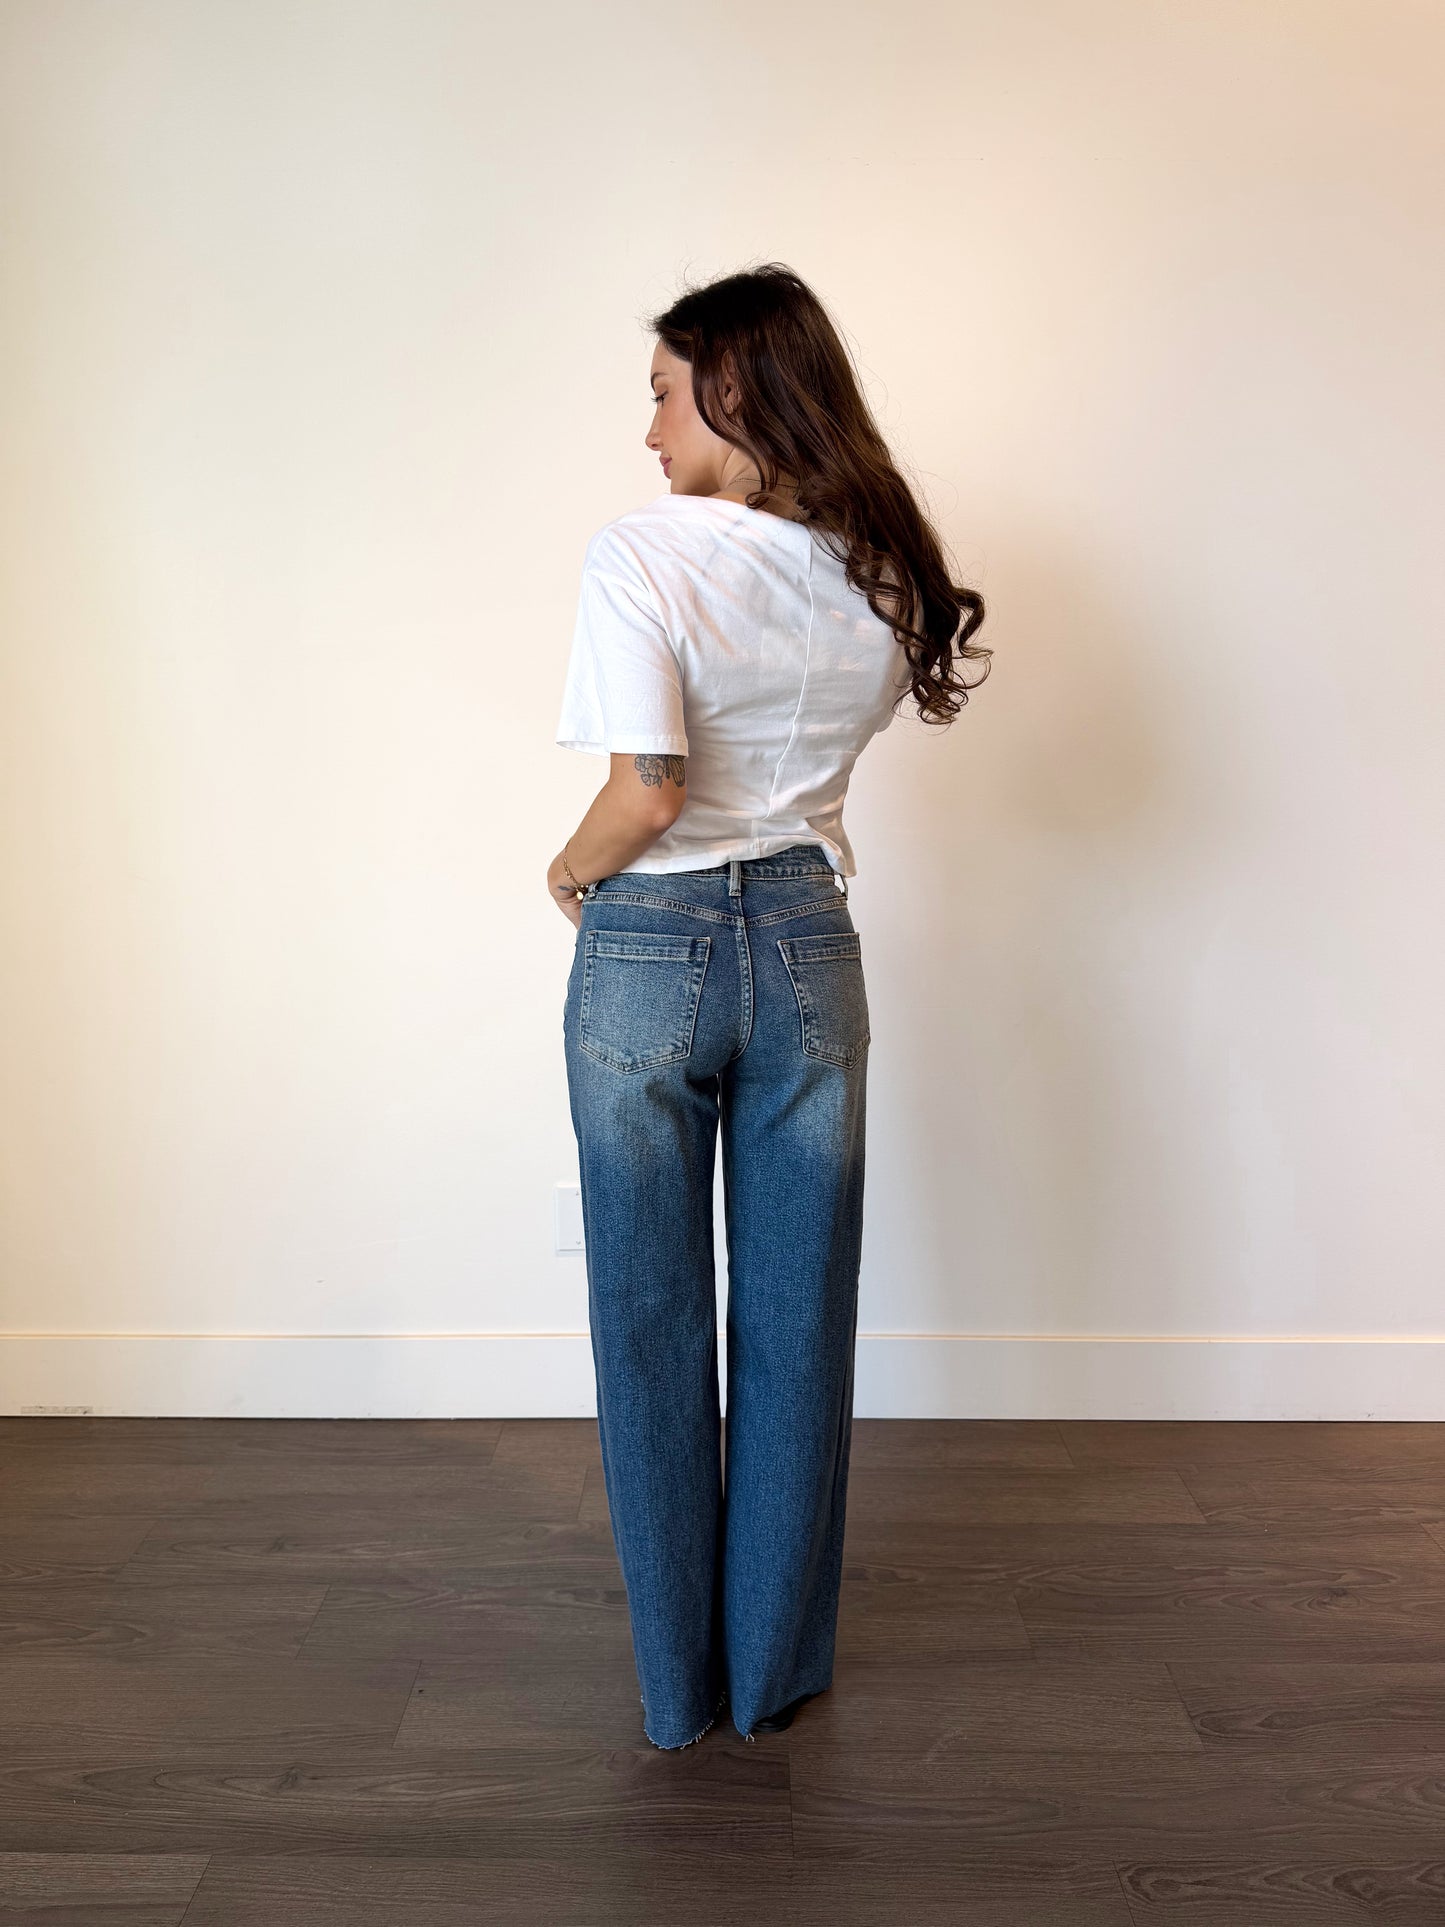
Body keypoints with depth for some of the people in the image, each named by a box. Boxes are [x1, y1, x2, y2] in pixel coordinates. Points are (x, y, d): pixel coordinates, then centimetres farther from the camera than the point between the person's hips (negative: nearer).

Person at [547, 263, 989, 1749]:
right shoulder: (878, 575, 3)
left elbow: (648, 793, -20)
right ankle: (778, 1670, 30)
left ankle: (678, 1682, 27)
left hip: (646, 956, -3)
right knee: (798, 1320, 14)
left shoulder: (641, 554, -13)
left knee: (653, 1327, 11)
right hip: (807, 946, 4)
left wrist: (575, 867, -1)